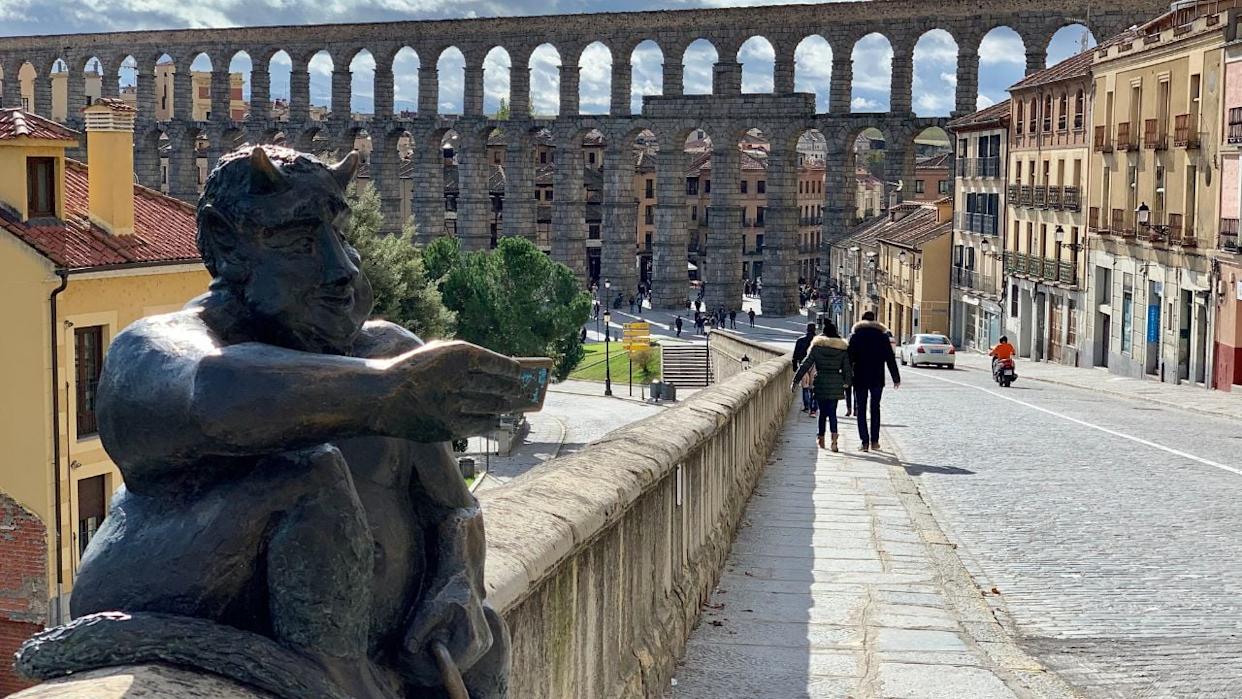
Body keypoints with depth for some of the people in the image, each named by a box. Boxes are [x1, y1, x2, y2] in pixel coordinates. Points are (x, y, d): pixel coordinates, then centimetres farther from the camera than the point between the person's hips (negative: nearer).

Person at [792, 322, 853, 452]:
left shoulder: (816, 346, -2)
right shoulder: (843, 348, 3)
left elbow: (806, 364, -2)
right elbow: (847, 368, 5)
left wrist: (795, 380, 2)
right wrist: (847, 383, 18)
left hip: (820, 383, -1)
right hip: (836, 384, 1)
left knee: (823, 412, 11)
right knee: (832, 412, 3)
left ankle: (821, 439, 18)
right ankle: (834, 436, -17)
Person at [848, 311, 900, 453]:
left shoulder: (855, 335, 1)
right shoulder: (882, 335, 3)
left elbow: (849, 357, -3)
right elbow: (890, 358, 1)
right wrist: (896, 378, 6)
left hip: (860, 378, -1)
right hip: (877, 378, 1)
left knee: (861, 410, 3)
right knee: (875, 409, 12)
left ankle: (865, 442, -4)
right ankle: (874, 441, 7)